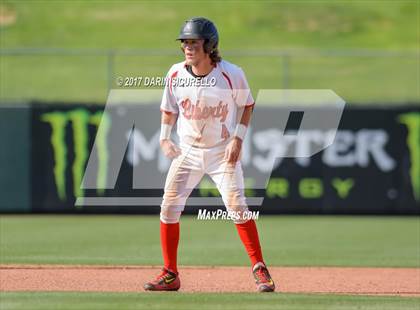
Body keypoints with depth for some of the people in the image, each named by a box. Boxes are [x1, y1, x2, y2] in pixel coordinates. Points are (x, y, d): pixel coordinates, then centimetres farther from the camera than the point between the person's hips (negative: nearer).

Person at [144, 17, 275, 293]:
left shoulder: (231, 74, -16)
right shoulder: (176, 74, -7)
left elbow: (247, 104, -1)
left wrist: (238, 138, -10)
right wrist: (164, 138, -5)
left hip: (223, 152, -3)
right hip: (187, 151, 4)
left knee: (237, 207, -14)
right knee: (169, 208, -2)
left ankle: (259, 270, -2)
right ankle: (170, 275, 8)